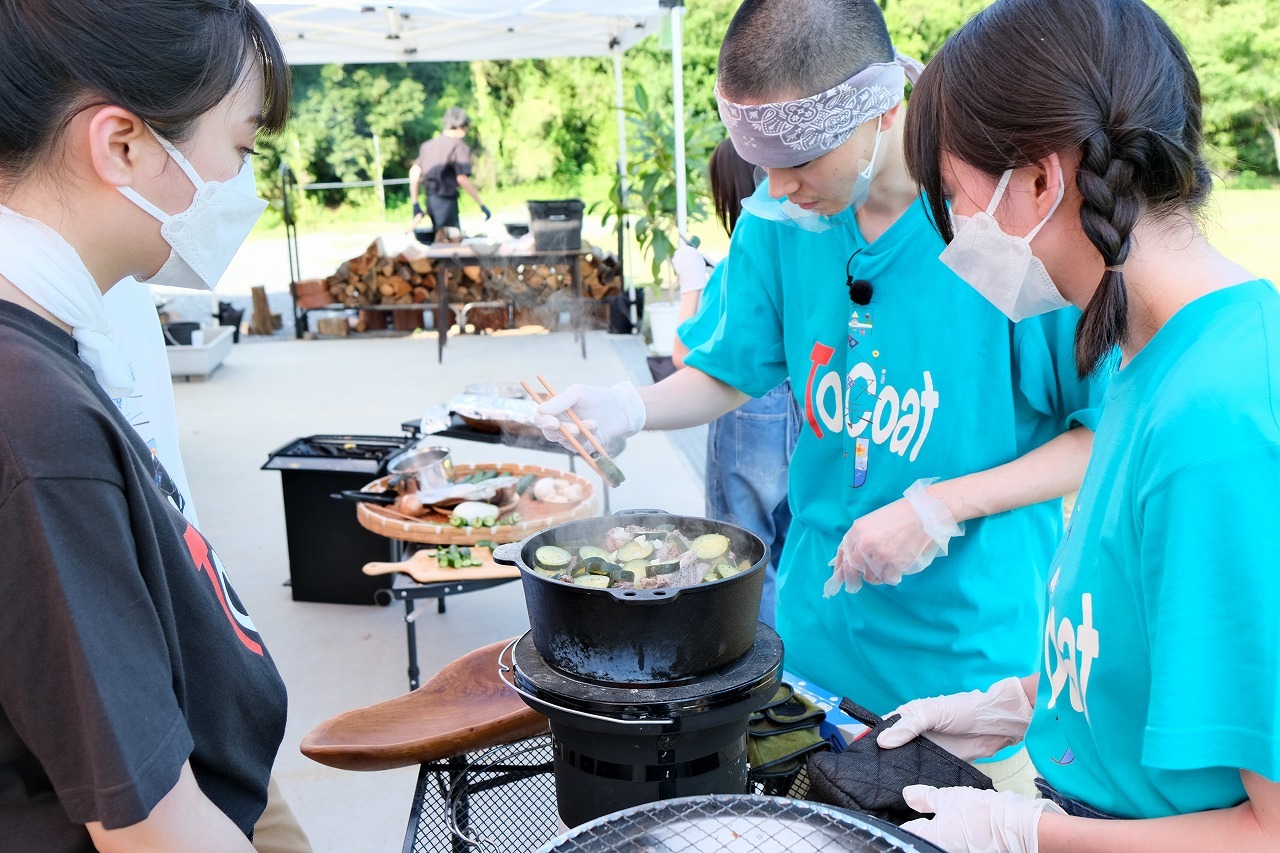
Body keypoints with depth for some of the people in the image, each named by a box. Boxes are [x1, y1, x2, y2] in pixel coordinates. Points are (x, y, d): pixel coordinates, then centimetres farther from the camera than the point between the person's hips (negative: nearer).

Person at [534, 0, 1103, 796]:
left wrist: (942, 507, -21)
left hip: (972, 637, -4)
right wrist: (629, 408, -12)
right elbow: (728, 372, 8)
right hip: (819, 632, 4)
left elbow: (1113, 431, -12)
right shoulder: (779, 221, -4)